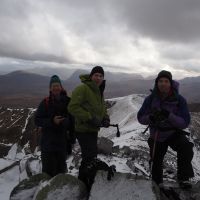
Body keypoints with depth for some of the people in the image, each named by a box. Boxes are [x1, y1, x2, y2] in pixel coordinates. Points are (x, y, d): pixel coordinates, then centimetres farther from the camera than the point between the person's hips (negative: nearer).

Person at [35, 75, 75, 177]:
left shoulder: (67, 101, 2)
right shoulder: (45, 102, -5)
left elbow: (72, 120, 8)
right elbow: (37, 120, -6)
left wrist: (72, 136, 5)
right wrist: (52, 121, -20)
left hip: (62, 140, 3)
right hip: (48, 141, -3)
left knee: (61, 167, 14)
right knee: (49, 168, -3)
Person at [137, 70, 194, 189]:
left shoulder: (179, 100, -19)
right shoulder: (151, 99, -16)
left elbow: (185, 123, -22)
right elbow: (141, 118, -12)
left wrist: (169, 116, -38)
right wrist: (151, 118, -33)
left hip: (174, 133, -1)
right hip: (157, 136, 2)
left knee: (186, 148, -30)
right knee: (156, 162, 14)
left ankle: (184, 178, -8)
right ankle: (158, 184, 42)